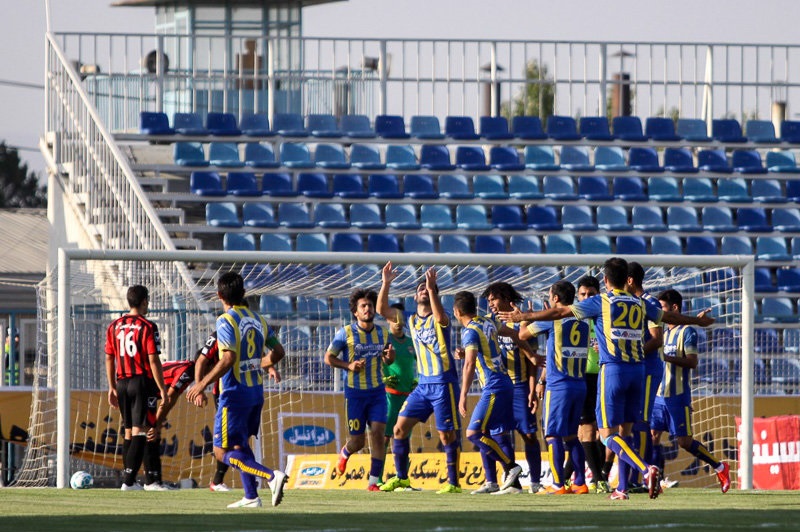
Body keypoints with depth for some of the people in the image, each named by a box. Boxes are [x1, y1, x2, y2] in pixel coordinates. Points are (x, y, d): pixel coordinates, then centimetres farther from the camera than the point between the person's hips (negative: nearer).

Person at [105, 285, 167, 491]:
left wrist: (112, 387, 18)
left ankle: (128, 479, 15)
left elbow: (109, 358, 11)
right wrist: (162, 389, -7)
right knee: (140, 432, -6)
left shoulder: (114, 326, 9)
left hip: (122, 382, 6)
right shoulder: (147, 327, -9)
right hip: (143, 381, -6)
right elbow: (153, 360, -12)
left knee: (128, 432, 14)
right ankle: (129, 480, -13)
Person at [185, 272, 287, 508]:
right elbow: (278, 352, 12)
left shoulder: (226, 321, -14)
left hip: (235, 393, -8)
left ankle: (271, 476, -21)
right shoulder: (258, 320, 8)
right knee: (241, 443, 22)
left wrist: (202, 384, -16)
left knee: (223, 451, -5)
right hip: (256, 391, 8)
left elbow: (228, 359, -22)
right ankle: (251, 496, 17)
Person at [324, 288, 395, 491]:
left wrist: (389, 357, -7)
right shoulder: (346, 333, -7)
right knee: (358, 440, 2)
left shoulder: (383, 333, 5)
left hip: (377, 391, 3)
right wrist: (349, 365, -17)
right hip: (355, 392, -3)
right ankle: (345, 453, 40)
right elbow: (328, 357, -1)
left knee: (378, 433, -12)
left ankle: (374, 482, -6)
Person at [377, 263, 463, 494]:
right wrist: (386, 284, -2)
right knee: (399, 429, 3)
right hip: (423, 385, 7)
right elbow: (382, 310, 8)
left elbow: (440, 317, -31)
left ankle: (453, 482, 1)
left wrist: (432, 288, -36)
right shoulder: (411, 319, 12)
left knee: (447, 435, -6)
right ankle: (401, 478, 13)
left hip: (443, 384, -7)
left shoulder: (438, 319, -7)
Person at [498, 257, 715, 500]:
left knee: (608, 433, -6)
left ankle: (646, 470, -27)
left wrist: (524, 316, 10)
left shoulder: (601, 302, -2)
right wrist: (698, 321, 47)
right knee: (624, 430, 14)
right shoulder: (640, 304, 11)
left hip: (613, 369, -5)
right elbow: (669, 316, 28)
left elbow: (561, 312, 0)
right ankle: (622, 488, 11)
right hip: (637, 370, 5)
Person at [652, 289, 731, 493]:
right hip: (660, 395, 7)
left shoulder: (687, 332, -7)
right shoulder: (664, 332, 16)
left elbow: (692, 362, -17)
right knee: (652, 436, -4)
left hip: (678, 396, -7)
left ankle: (720, 468, 11)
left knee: (684, 441, -5)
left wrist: (665, 356, -25)